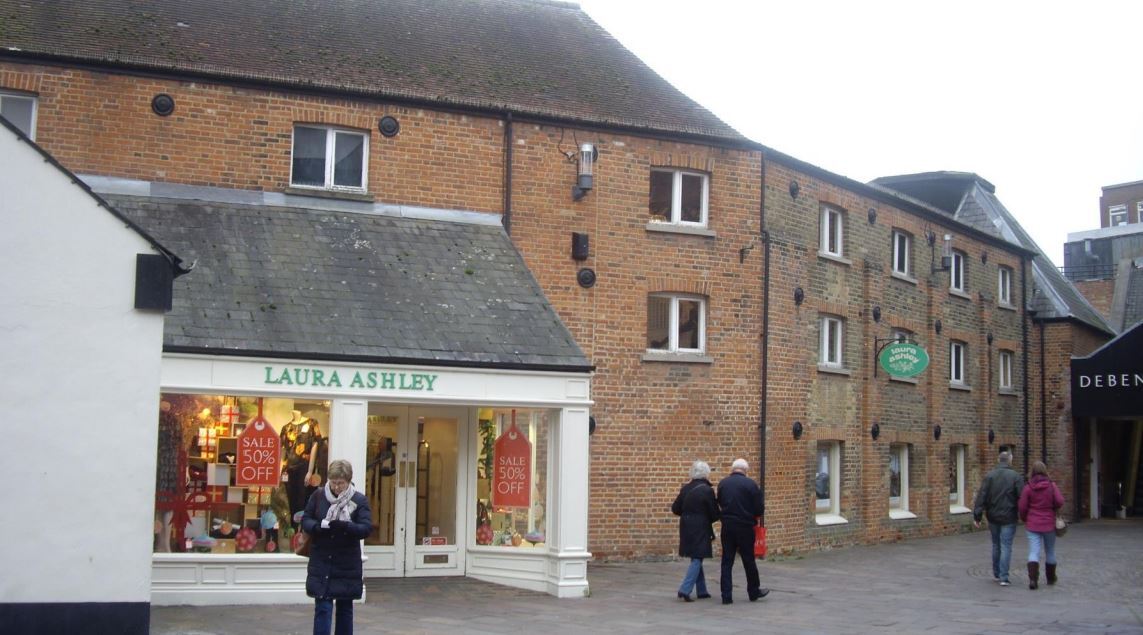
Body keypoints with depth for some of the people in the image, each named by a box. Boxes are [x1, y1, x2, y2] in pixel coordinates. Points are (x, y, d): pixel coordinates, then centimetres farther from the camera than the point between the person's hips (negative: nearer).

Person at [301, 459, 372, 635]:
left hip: (347, 565, 0)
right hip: (321, 563, 0)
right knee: (322, 608, -3)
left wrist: (345, 526, -30)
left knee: (345, 608, 12)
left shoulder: (359, 500, -5)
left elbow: (366, 528, -12)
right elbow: (305, 520, 2)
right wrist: (318, 526, -21)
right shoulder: (318, 496, 0)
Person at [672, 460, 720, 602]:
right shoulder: (707, 490, -13)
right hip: (700, 530, -6)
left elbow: (675, 509, 5)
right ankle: (685, 590, -11)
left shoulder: (685, 489, 3)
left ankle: (701, 591, 23)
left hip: (686, 529, 6)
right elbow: (714, 514, -10)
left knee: (696, 559, 16)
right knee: (697, 559, -1)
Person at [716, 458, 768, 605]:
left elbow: (720, 506, 8)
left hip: (727, 527, 2)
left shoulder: (722, 483, 1)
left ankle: (726, 595, 3)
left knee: (727, 561, 6)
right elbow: (759, 509, -7)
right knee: (749, 560, 11)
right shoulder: (750, 484, -9)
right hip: (745, 527, -2)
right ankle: (754, 591, 25)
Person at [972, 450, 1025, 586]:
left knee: (996, 545, 18)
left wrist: (977, 516, -5)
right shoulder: (1016, 477, -8)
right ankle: (1003, 577, -4)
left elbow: (981, 497, -6)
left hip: (993, 517, 3)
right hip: (1008, 518, -3)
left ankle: (996, 574, 26)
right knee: (1006, 547, 1)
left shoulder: (989, 476, -1)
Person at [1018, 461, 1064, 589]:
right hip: (1049, 524, 1)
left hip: (1032, 525, -1)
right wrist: (1052, 508, 8)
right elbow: (1060, 501, -13)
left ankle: (1033, 579, -21)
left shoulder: (1028, 488, -5)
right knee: (1050, 551, 17)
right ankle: (1051, 578, 31)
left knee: (1034, 552, -5)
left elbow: (1022, 507, -6)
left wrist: (1024, 519, 13)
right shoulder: (1051, 486, -3)